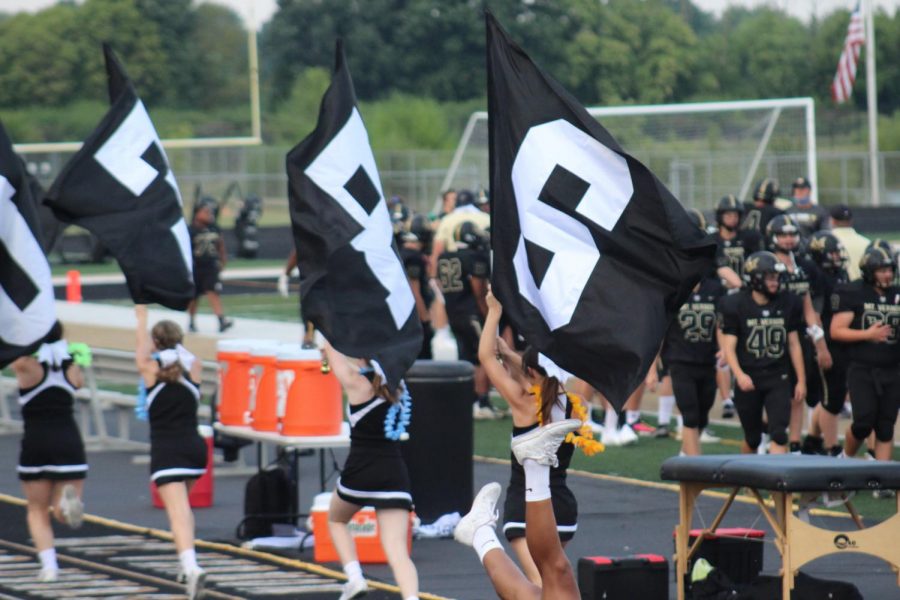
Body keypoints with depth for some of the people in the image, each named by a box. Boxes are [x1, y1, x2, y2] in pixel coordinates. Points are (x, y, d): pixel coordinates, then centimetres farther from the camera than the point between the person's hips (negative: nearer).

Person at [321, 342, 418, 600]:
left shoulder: (358, 385, -5)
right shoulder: (397, 385, 9)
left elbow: (330, 347, 5)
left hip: (360, 472, -3)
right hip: (394, 475, 3)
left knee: (336, 520, 28)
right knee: (398, 552, -7)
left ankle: (354, 577, 9)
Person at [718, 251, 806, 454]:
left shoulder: (787, 304, 3)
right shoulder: (735, 305, -7)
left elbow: (794, 344, 10)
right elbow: (729, 347, -9)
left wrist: (801, 380, 10)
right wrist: (739, 375, -26)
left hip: (778, 378, 2)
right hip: (748, 380, -2)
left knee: (779, 434, -13)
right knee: (752, 438, 9)